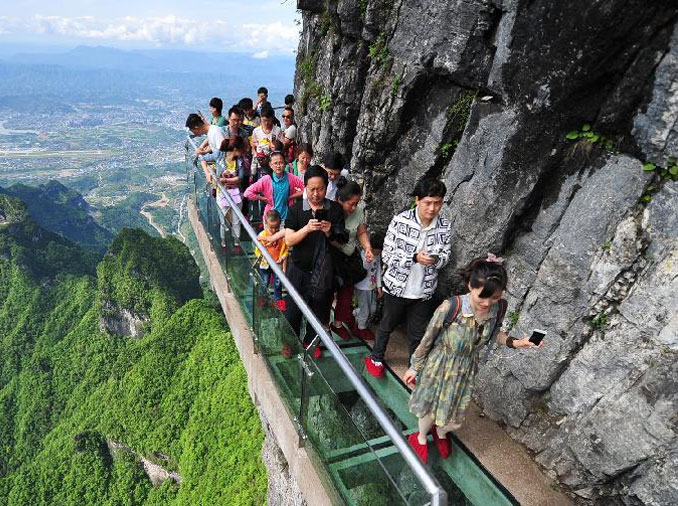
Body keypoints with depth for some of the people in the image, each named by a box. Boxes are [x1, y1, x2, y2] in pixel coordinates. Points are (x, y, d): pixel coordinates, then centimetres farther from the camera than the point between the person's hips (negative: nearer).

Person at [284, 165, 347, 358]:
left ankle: (311, 341, 39)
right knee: (293, 308, 11)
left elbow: (340, 242, -1)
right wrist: (307, 229, -29)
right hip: (299, 268, 0)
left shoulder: (335, 209, -4)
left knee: (319, 307, 15)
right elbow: (289, 240, -12)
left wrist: (329, 233, -22)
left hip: (324, 270, 1)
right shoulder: (296, 209, -6)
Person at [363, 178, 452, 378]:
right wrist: (414, 257, -29)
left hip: (423, 291, 2)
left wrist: (436, 260, -22)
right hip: (397, 287, -2)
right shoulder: (400, 221, -18)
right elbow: (387, 254, -15)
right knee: (387, 326, 20)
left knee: (418, 333, 17)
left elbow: (445, 256, 2)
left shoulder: (445, 225, -8)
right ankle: (376, 358, 45)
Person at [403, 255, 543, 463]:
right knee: (429, 410, 21)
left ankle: (441, 433, 58)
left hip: (466, 371, 4)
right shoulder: (450, 307, -34)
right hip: (438, 367, -3)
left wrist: (514, 342, -18)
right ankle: (421, 438, 56)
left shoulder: (499, 308, -21)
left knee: (454, 420, 20)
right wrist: (414, 368, -5)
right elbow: (427, 339, -18)